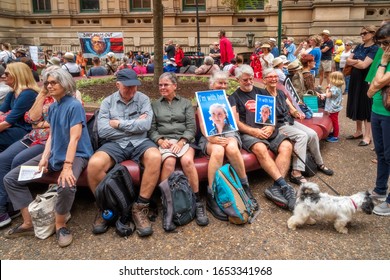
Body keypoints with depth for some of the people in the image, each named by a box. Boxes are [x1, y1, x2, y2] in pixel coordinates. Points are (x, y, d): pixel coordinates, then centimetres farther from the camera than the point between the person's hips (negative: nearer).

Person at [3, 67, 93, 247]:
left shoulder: (74, 105, -14)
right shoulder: (52, 107, 11)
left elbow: (74, 138, -22)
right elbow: (51, 135, 11)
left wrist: (67, 166, -30)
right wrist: (44, 157, -6)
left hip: (76, 155, -8)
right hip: (54, 154, 8)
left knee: (66, 185, -39)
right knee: (11, 178, 3)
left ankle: (60, 225, -10)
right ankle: (29, 223, 8)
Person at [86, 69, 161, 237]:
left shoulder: (143, 99, 7)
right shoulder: (107, 102, 7)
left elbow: (145, 125, -9)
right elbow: (102, 131, -7)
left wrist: (118, 123, -6)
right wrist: (134, 124, -6)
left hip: (140, 142, 0)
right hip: (115, 144, 0)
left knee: (155, 157, -34)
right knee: (94, 165, -29)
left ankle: (140, 207, -19)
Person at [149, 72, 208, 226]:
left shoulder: (186, 103, 17)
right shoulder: (154, 105, 20)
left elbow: (191, 127, 5)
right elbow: (151, 129, 11)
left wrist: (181, 141, -12)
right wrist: (160, 140, -10)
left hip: (184, 140, 0)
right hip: (164, 141, 0)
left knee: (187, 160, -34)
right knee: (169, 162, -35)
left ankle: (197, 202, -24)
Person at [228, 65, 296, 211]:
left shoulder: (260, 92, 21)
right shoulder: (234, 97, 9)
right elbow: (236, 122, -1)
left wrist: (271, 126, -4)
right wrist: (253, 131, -16)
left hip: (269, 130, 5)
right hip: (249, 133, -4)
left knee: (287, 146, -23)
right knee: (261, 149, -36)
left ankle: (276, 188, -29)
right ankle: (284, 186, -33)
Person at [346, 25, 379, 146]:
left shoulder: (375, 49, -12)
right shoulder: (359, 47, 10)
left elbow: (364, 65, -21)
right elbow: (348, 60, 1)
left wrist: (353, 62, -6)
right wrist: (358, 61, -16)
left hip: (366, 81, -7)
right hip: (355, 79, 7)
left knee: (366, 107, -2)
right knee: (356, 105, 12)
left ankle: (367, 136, 5)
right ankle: (359, 131, 24)